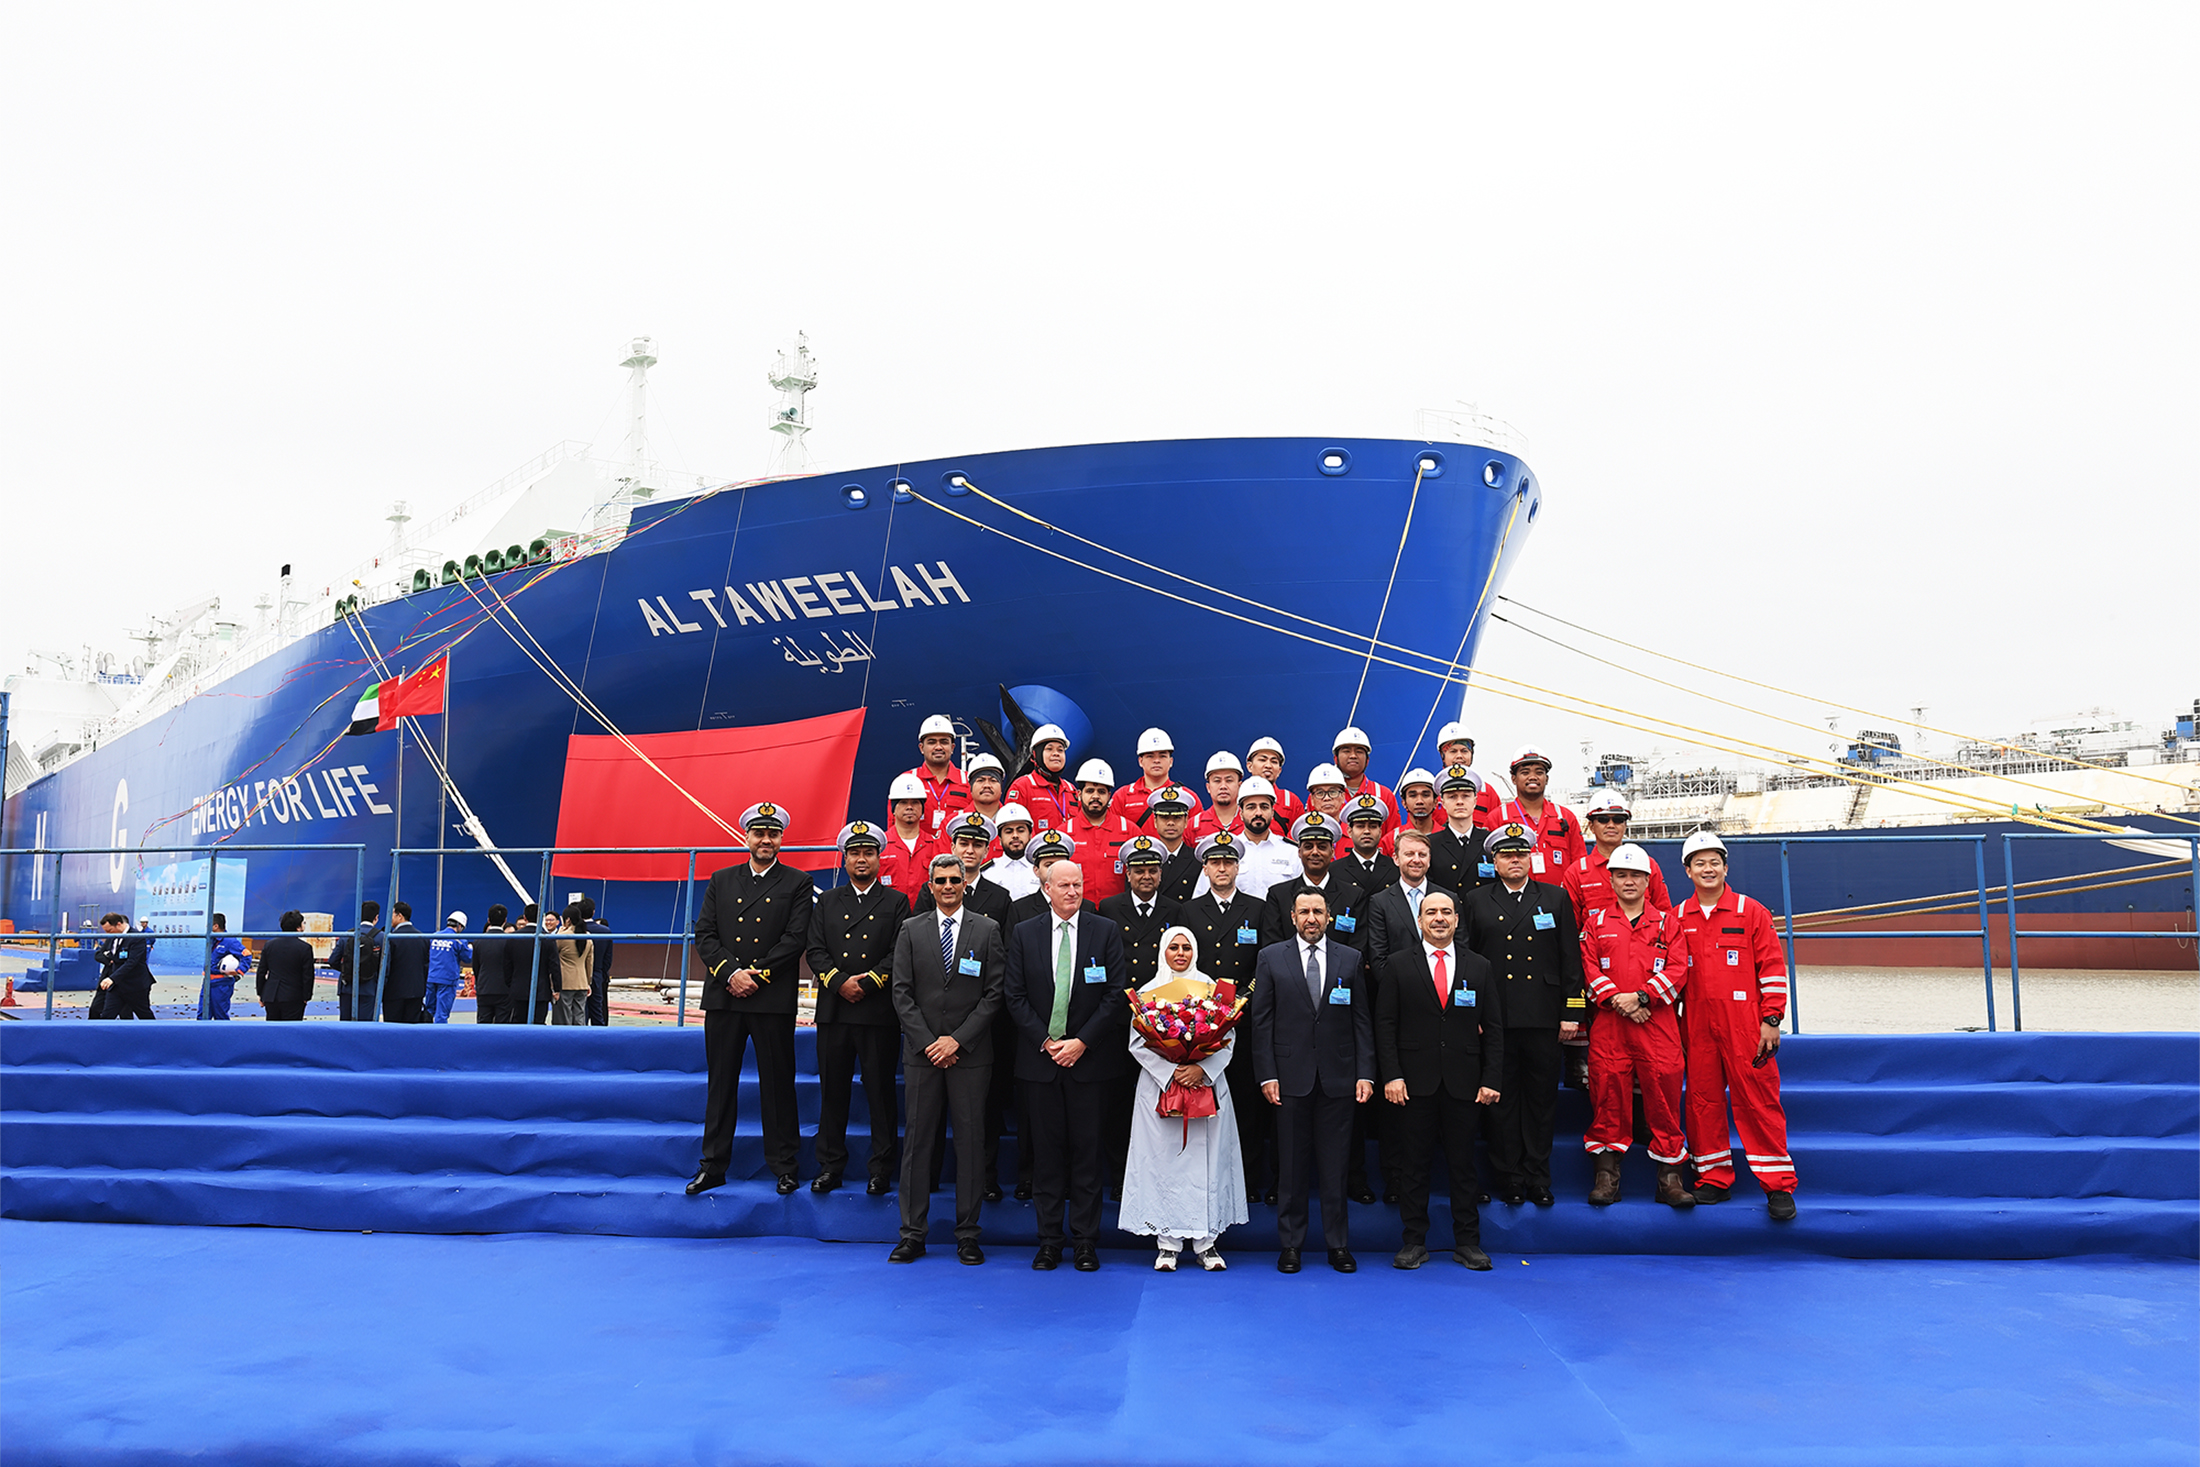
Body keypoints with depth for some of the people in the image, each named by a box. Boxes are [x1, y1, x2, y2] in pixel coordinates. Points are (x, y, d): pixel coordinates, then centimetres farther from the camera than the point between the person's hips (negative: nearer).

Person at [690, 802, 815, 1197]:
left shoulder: (797, 884, 4)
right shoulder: (721, 881, 12)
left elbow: (796, 939, -6)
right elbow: (704, 935, 5)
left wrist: (756, 975, -13)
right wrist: (732, 972, -10)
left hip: (773, 999, -3)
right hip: (723, 997, 3)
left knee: (777, 1083, 3)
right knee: (721, 1082, 8)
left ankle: (783, 1165, 13)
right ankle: (713, 1165, 16)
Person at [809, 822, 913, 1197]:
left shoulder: (896, 902, 6)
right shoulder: (827, 902, 14)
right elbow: (816, 951, 5)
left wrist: (868, 982, -13)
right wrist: (840, 982, -10)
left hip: (879, 1011, -2)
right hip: (834, 1010, 3)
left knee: (881, 1091, 2)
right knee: (832, 1090, 7)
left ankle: (881, 1168, 11)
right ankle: (830, 1165, 17)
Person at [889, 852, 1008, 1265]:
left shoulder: (987, 931, 4)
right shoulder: (911, 930, 7)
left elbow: (994, 994, -1)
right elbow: (902, 993, 3)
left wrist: (957, 1040, -9)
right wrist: (929, 1042, -7)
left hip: (970, 1055, -1)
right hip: (922, 1053, 1)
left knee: (970, 1143, 3)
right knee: (918, 1140, 4)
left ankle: (967, 1234, 12)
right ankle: (912, 1234, 12)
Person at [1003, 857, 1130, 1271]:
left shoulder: (1106, 932, 2)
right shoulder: (1023, 935, 5)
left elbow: (1116, 993, -2)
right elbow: (1015, 996, 3)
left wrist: (1082, 1042, -9)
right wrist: (1045, 1041, -7)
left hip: (1088, 1057, -1)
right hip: (1039, 1058, 1)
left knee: (1087, 1151, 3)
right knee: (1046, 1151, 6)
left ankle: (1086, 1241, 12)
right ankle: (1049, 1241, 15)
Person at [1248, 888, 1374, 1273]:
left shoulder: (1350, 959, 7)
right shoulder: (1271, 957, 3)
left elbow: (1362, 1021, 6)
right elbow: (1261, 1021, 1)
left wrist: (1365, 1073, -2)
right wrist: (1267, 1075, -5)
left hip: (1338, 1078, 1)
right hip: (1291, 1077, -1)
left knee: (1334, 1165, 6)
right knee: (1291, 1164, 6)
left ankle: (1338, 1244, 17)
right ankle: (1290, 1244, 16)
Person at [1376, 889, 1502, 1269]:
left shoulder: (1479, 968, 9)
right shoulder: (1399, 964, 3)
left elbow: (1493, 1029, 8)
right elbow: (1385, 1024, 0)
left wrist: (1491, 1080, -1)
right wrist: (1392, 1075, -8)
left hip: (1463, 1084, 1)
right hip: (1415, 1082, -1)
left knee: (1463, 1163, 7)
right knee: (1413, 1163, 4)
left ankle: (1467, 1242, 18)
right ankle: (1415, 1242, 14)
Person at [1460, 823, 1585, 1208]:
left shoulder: (1556, 899, 9)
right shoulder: (1476, 901, 7)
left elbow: (1571, 959, 7)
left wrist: (1572, 1012, 1)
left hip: (1543, 1018, 1)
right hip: (1495, 1018, 0)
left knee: (1542, 1099, 6)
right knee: (1501, 1099, 4)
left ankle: (1538, 1178, 17)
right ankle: (1508, 1178, 15)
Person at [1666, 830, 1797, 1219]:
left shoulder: (1751, 911, 1)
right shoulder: (1676, 918, 9)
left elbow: (1773, 968, 0)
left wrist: (1771, 1020, -6)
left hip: (1745, 1026, -3)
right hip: (1697, 1027, 3)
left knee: (1758, 1100, -3)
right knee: (1702, 1100, 7)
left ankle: (1778, 1185, 4)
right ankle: (1713, 1178, 17)